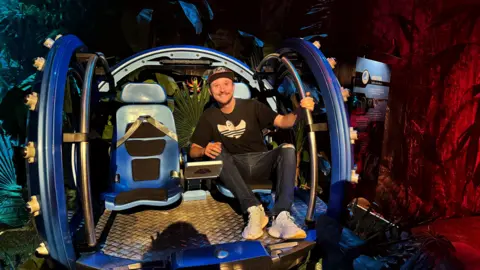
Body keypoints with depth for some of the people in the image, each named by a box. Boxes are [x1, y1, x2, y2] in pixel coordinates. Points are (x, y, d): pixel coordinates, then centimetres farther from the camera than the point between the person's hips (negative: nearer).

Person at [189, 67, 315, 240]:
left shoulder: (252, 106, 3)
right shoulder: (209, 117, 6)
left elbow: (282, 122, -6)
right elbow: (193, 151, 3)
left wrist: (299, 110, -28)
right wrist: (204, 150, -21)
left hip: (260, 162, 0)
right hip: (234, 167, 0)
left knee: (287, 149, -29)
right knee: (217, 154, -31)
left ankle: (281, 217, -41)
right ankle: (254, 210, -41)